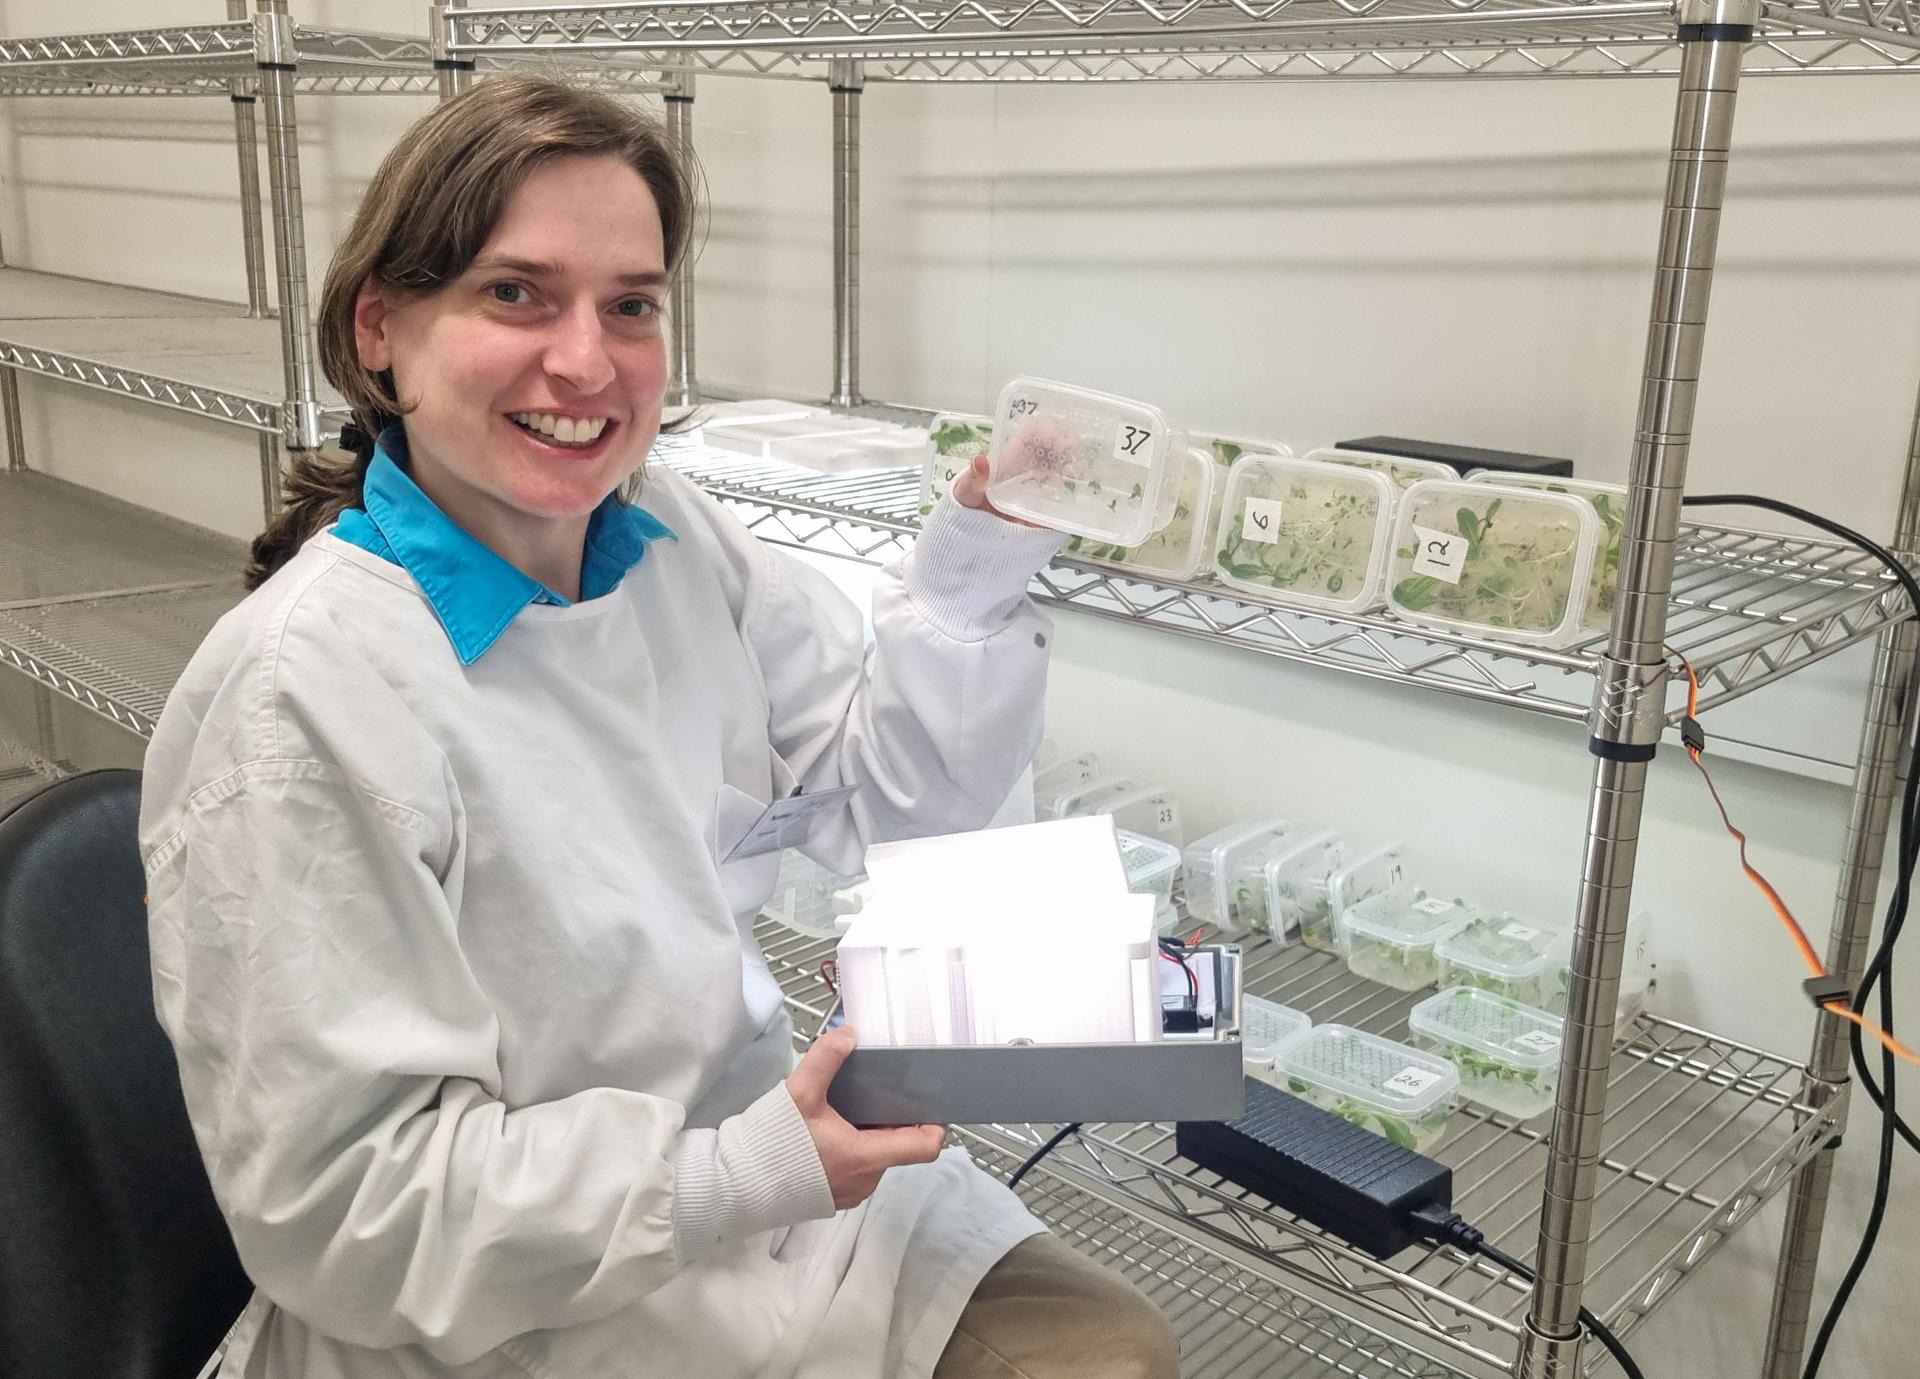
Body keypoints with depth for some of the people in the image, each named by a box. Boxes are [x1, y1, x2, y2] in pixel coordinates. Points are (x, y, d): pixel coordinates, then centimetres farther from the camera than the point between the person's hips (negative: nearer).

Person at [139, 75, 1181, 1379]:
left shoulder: (669, 534, -4)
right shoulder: (301, 698, -25)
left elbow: (890, 793, 2)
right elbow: (339, 1208, -21)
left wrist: (982, 555, -10)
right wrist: (742, 1179, -25)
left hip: (750, 1146, 6)